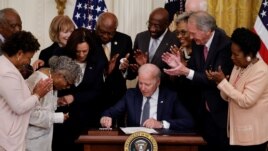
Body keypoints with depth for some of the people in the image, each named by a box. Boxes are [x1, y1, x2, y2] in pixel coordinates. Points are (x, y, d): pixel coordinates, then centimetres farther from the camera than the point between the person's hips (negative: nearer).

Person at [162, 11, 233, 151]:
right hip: (205, 110, 6)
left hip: (222, 111, -6)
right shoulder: (197, 43, 1)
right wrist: (179, 66, -13)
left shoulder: (225, 45, -21)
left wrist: (186, 72, -31)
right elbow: (194, 72, 7)